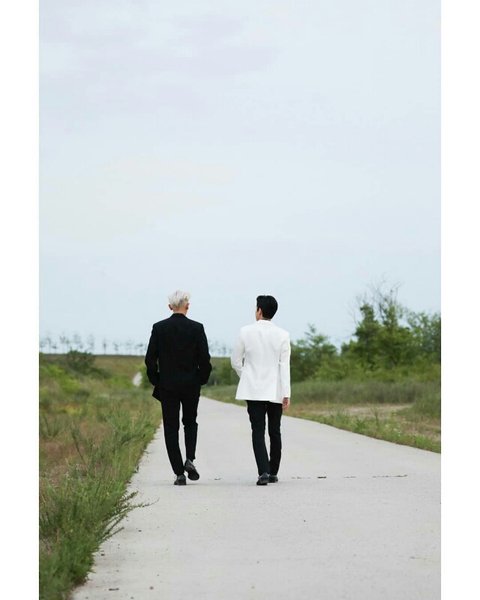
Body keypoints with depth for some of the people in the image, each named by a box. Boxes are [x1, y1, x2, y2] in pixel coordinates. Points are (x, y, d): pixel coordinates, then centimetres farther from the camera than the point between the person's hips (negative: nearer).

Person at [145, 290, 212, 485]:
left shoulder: (159, 328, -4)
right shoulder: (196, 328, -5)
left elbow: (150, 359, -4)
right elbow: (205, 359, -7)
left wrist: (156, 381, 8)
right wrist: (201, 379, 8)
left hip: (167, 386, 0)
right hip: (191, 385, 0)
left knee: (171, 428, 5)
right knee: (190, 422, 20)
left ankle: (179, 473, 1)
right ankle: (189, 459, -1)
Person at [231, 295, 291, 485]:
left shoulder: (246, 332, -4)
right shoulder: (282, 335, -4)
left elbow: (236, 361, 2)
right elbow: (284, 366, -6)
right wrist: (286, 394, -5)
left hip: (253, 390, -1)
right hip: (275, 391, 1)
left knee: (258, 432, -3)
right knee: (275, 432, 12)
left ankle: (263, 472, -17)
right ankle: (273, 473, 18)